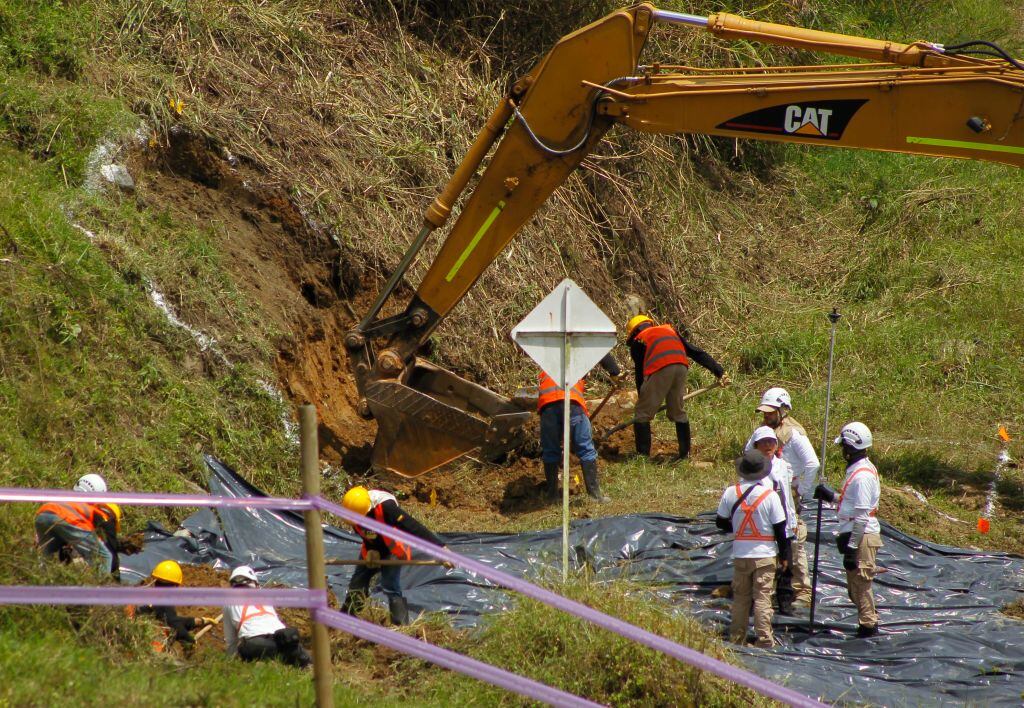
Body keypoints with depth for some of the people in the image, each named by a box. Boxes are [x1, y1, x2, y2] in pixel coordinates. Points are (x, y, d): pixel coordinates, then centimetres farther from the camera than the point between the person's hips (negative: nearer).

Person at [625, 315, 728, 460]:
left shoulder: (638, 341, 20)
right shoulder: (670, 330, 33)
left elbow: (640, 373, 19)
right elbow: (697, 352, 26)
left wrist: (642, 398, 28)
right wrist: (719, 371, 23)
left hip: (659, 370, -5)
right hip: (681, 367, 5)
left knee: (643, 414, 5)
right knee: (679, 412, 23)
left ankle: (642, 456, 0)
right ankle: (685, 453, 24)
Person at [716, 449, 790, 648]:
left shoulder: (731, 493, -4)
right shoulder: (770, 495, -12)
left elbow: (720, 522, 6)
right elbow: (779, 528, -7)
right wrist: (784, 555, 3)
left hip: (740, 555, 3)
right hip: (765, 554, -3)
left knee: (740, 597, 14)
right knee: (763, 598, 0)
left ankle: (736, 637, 19)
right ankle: (764, 639, -1)